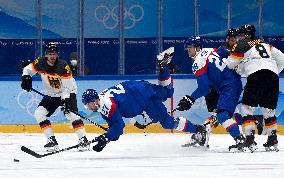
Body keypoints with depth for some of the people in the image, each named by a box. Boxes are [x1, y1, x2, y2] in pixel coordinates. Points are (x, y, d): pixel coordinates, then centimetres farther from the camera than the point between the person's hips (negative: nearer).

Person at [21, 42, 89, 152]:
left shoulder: (63, 66, -26)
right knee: (39, 113, -9)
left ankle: (83, 140, -21)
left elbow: (67, 87, -26)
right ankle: (51, 140, -7)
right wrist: (26, 78, -16)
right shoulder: (40, 63, -13)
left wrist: (66, 101, -36)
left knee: (70, 113, -26)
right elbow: (28, 69, 5)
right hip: (51, 95, 5)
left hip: (68, 93, -5)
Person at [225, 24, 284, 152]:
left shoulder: (243, 45, 11)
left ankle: (250, 140, -11)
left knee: (247, 107, 1)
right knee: (268, 110, 17)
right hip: (273, 77, 6)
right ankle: (273, 141, 16)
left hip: (257, 75, -6)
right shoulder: (265, 44, 27)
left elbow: (230, 64, 9)